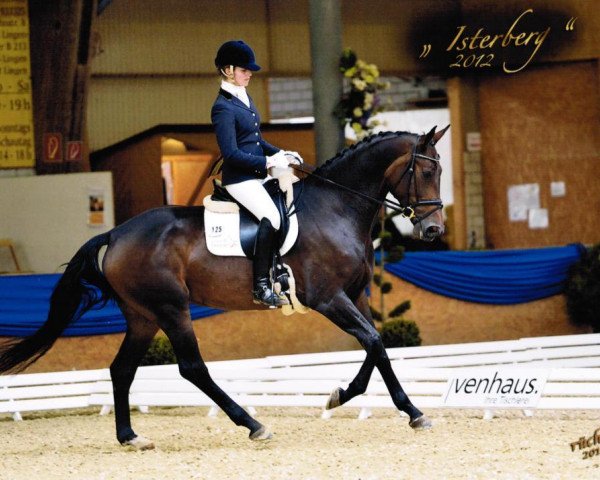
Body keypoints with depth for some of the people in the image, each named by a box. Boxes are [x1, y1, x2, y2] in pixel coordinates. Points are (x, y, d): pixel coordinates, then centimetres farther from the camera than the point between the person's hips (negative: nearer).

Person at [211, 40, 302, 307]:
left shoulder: (244, 99, 14)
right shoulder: (223, 108, -15)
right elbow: (231, 153, -20)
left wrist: (280, 154, 7)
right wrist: (268, 162, -21)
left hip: (258, 174, 10)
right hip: (239, 178, -10)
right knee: (271, 216, -27)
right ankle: (261, 287, -24)